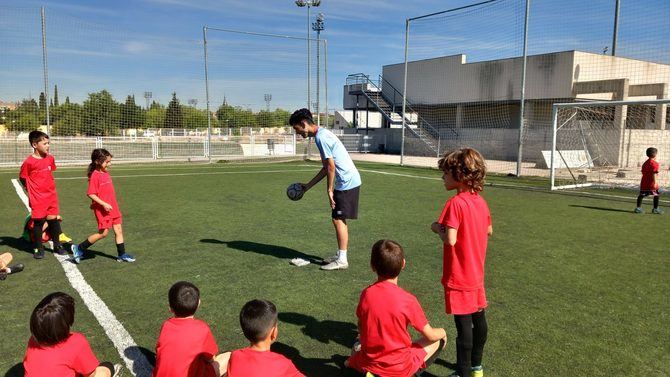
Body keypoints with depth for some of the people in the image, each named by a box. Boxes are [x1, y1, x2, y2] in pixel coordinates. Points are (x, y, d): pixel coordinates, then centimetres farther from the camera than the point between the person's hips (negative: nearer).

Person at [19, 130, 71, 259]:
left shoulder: (50, 158, 3)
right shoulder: (29, 162, -14)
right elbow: (22, 178, -3)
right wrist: (32, 189, 3)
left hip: (51, 196, 5)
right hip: (37, 199, -5)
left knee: (53, 219, 11)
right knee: (38, 222, 3)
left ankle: (57, 245, 24)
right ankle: (38, 248, 17)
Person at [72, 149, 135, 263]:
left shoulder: (106, 174, 8)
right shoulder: (95, 175, -16)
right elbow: (91, 194, -19)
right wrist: (104, 204, -23)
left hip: (112, 208, 8)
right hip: (102, 209, -8)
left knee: (119, 230, 9)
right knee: (103, 232, -3)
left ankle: (122, 255, 18)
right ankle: (79, 249, 12)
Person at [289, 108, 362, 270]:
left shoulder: (321, 137, -15)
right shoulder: (322, 134, 16)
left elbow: (331, 167, -18)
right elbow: (326, 168, 19)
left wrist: (329, 190, -13)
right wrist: (307, 186, 21)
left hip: (347, 182, -10)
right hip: (349, 181, 10)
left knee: (338, 219, -6)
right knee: (340, 219, 14)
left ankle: (342, 260, 0)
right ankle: (340, 255, 22)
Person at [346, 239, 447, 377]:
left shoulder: (366, 294, -12)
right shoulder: (408, 300, -21)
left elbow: (360, 329, 2)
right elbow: (430, 335, -10)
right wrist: (442, 332, 13)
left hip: (368, 365, 5)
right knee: (438, 340, 15)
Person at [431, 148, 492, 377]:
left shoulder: (455, 203, -21)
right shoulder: (480, 201, 4)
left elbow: (450, 240, -26)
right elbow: (488, 231, 16)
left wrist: (438, 228, -9)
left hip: (459, 277, -8)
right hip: (477, 273, 9)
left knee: (463, 324, -1)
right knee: (479, 319, 18)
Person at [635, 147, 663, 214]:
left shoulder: (645, 163, 14)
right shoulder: (655, 164, -10)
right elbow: (654, 174, -18)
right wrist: (655, 182, -20)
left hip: (644, 183, 7)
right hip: (651, 183, -7)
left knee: (641, 195, 8)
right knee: (657, 195, 5)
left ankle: (638, 208, 6)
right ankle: (655, 209, 8)